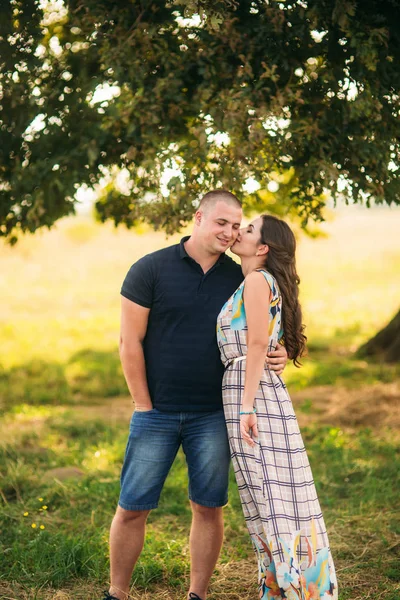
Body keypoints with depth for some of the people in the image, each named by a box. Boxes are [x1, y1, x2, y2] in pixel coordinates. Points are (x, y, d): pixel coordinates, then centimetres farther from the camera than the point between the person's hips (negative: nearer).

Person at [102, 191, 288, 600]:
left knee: (209, 508, 6)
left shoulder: (239, 279, 5)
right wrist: (144, 406, -6)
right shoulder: (151, 269, -4)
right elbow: (130, 342, -4)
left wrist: (275, 357, -11)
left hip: (213, 415, 3)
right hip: (156, 413, -2)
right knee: (132, 508, 3)